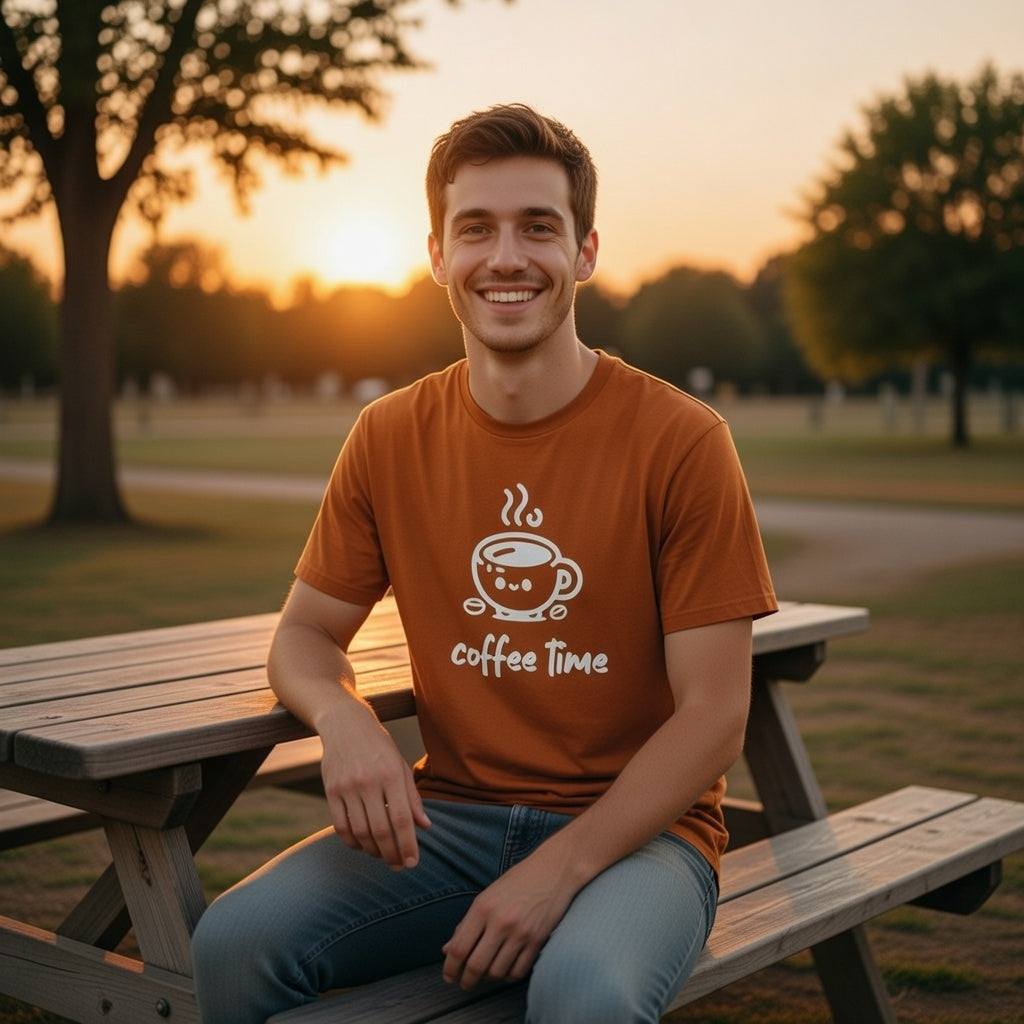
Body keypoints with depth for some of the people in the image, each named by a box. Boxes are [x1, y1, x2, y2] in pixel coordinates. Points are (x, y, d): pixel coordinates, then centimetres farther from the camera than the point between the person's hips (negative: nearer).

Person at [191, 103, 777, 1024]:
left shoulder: (681, 441, -10)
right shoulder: (389, 438, 3)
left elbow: (713, 716, -10)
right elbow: (306, 633, 10)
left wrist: (559, 869, -19)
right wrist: (343, 719, -14)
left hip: (633, 827, -3)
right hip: (449, 817, 3)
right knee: (232, 943, -21)